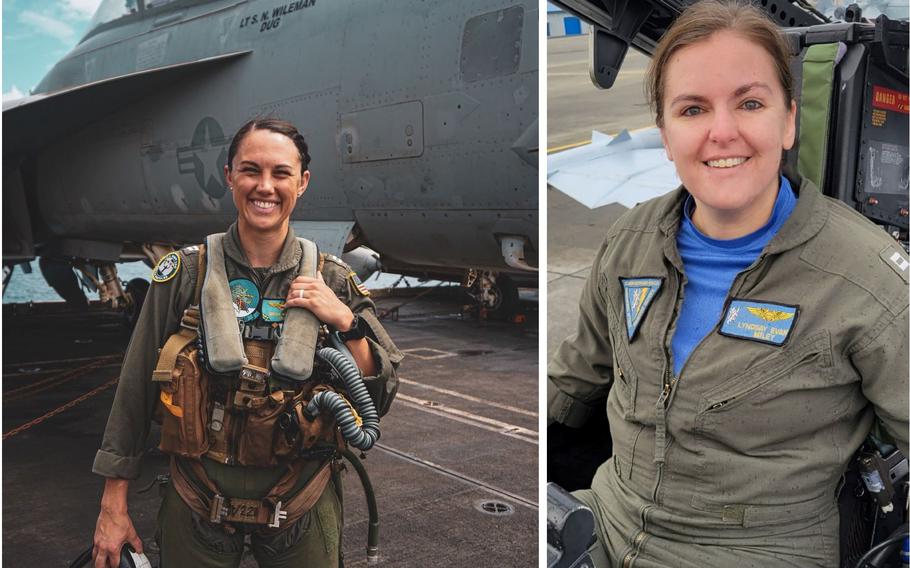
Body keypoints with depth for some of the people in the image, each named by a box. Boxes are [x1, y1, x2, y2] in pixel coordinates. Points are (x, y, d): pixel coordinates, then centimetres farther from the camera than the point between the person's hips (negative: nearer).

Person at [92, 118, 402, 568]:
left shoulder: (333, 282, -5)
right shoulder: (185, 274, -7)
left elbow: (380, 396, -3)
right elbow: (134, 393, -1)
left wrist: (346, 322, -18)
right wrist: (113, 506, 0)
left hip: (300, 508, 1)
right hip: (196, 507, 0)